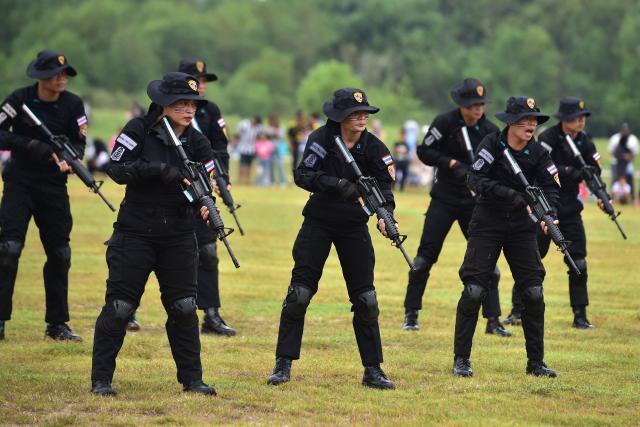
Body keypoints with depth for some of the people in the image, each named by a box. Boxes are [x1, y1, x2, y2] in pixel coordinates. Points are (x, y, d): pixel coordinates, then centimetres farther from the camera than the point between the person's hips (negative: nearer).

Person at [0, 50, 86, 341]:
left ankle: (57, 323, 16)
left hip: (54, 185, 4)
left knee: (60, 254, 6)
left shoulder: (72, 104, -1)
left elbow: (79, 142, 1)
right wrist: (31, 145, -22)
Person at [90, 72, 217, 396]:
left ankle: (191, 379, 12)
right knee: (119, 307, -3)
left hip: (179, 238, 3)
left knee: (184, 308, 1)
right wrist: (158, 169, -25)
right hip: (135, 234, -3)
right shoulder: (140, 130, -6)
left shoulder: (196, 142, 2)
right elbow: (116, 170, -13)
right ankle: (101, 379, 5)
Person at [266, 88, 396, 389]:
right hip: (318, 223, -2)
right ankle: (283, 365, 4)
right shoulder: (321, 139, -11)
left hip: (354, 226, 2)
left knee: (366, 298, 1)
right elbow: (302, 175, -19)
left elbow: (384, 184, -10)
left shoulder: (372, 147, -5)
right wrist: (336, 183, -34)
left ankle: (373, 370, 9)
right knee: (299, 293, -5)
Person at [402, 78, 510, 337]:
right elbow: (424, 151, -6)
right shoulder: (445, 123, -10)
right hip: (444, 198, -2)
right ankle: (411, 314, 12)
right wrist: (452, 164, -18)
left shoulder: (490, 131, -4)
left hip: (475, 201, 2)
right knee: (426, 254, -2)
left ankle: (493, 321, 3)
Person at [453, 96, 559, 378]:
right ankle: (461, 359, 3)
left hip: (521, 227, 3)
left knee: (534, 293, -2)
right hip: (487, 225, -3)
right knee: (474, 290, -8)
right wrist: (510, 195, -31)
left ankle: (536, 362, 10)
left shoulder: (538, 154, -3)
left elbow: (550, 188, -7)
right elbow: (476, 179, -20)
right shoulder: (492, 145, -11)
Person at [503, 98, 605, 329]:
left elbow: (595, 171, -1)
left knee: (578, 262, -1)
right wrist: (573, 172, -32)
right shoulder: (547, 138, -13)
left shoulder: (584, 141, 2)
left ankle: (580, 315, 6)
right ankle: (517, 311, 12)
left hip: (570, 208, 4)